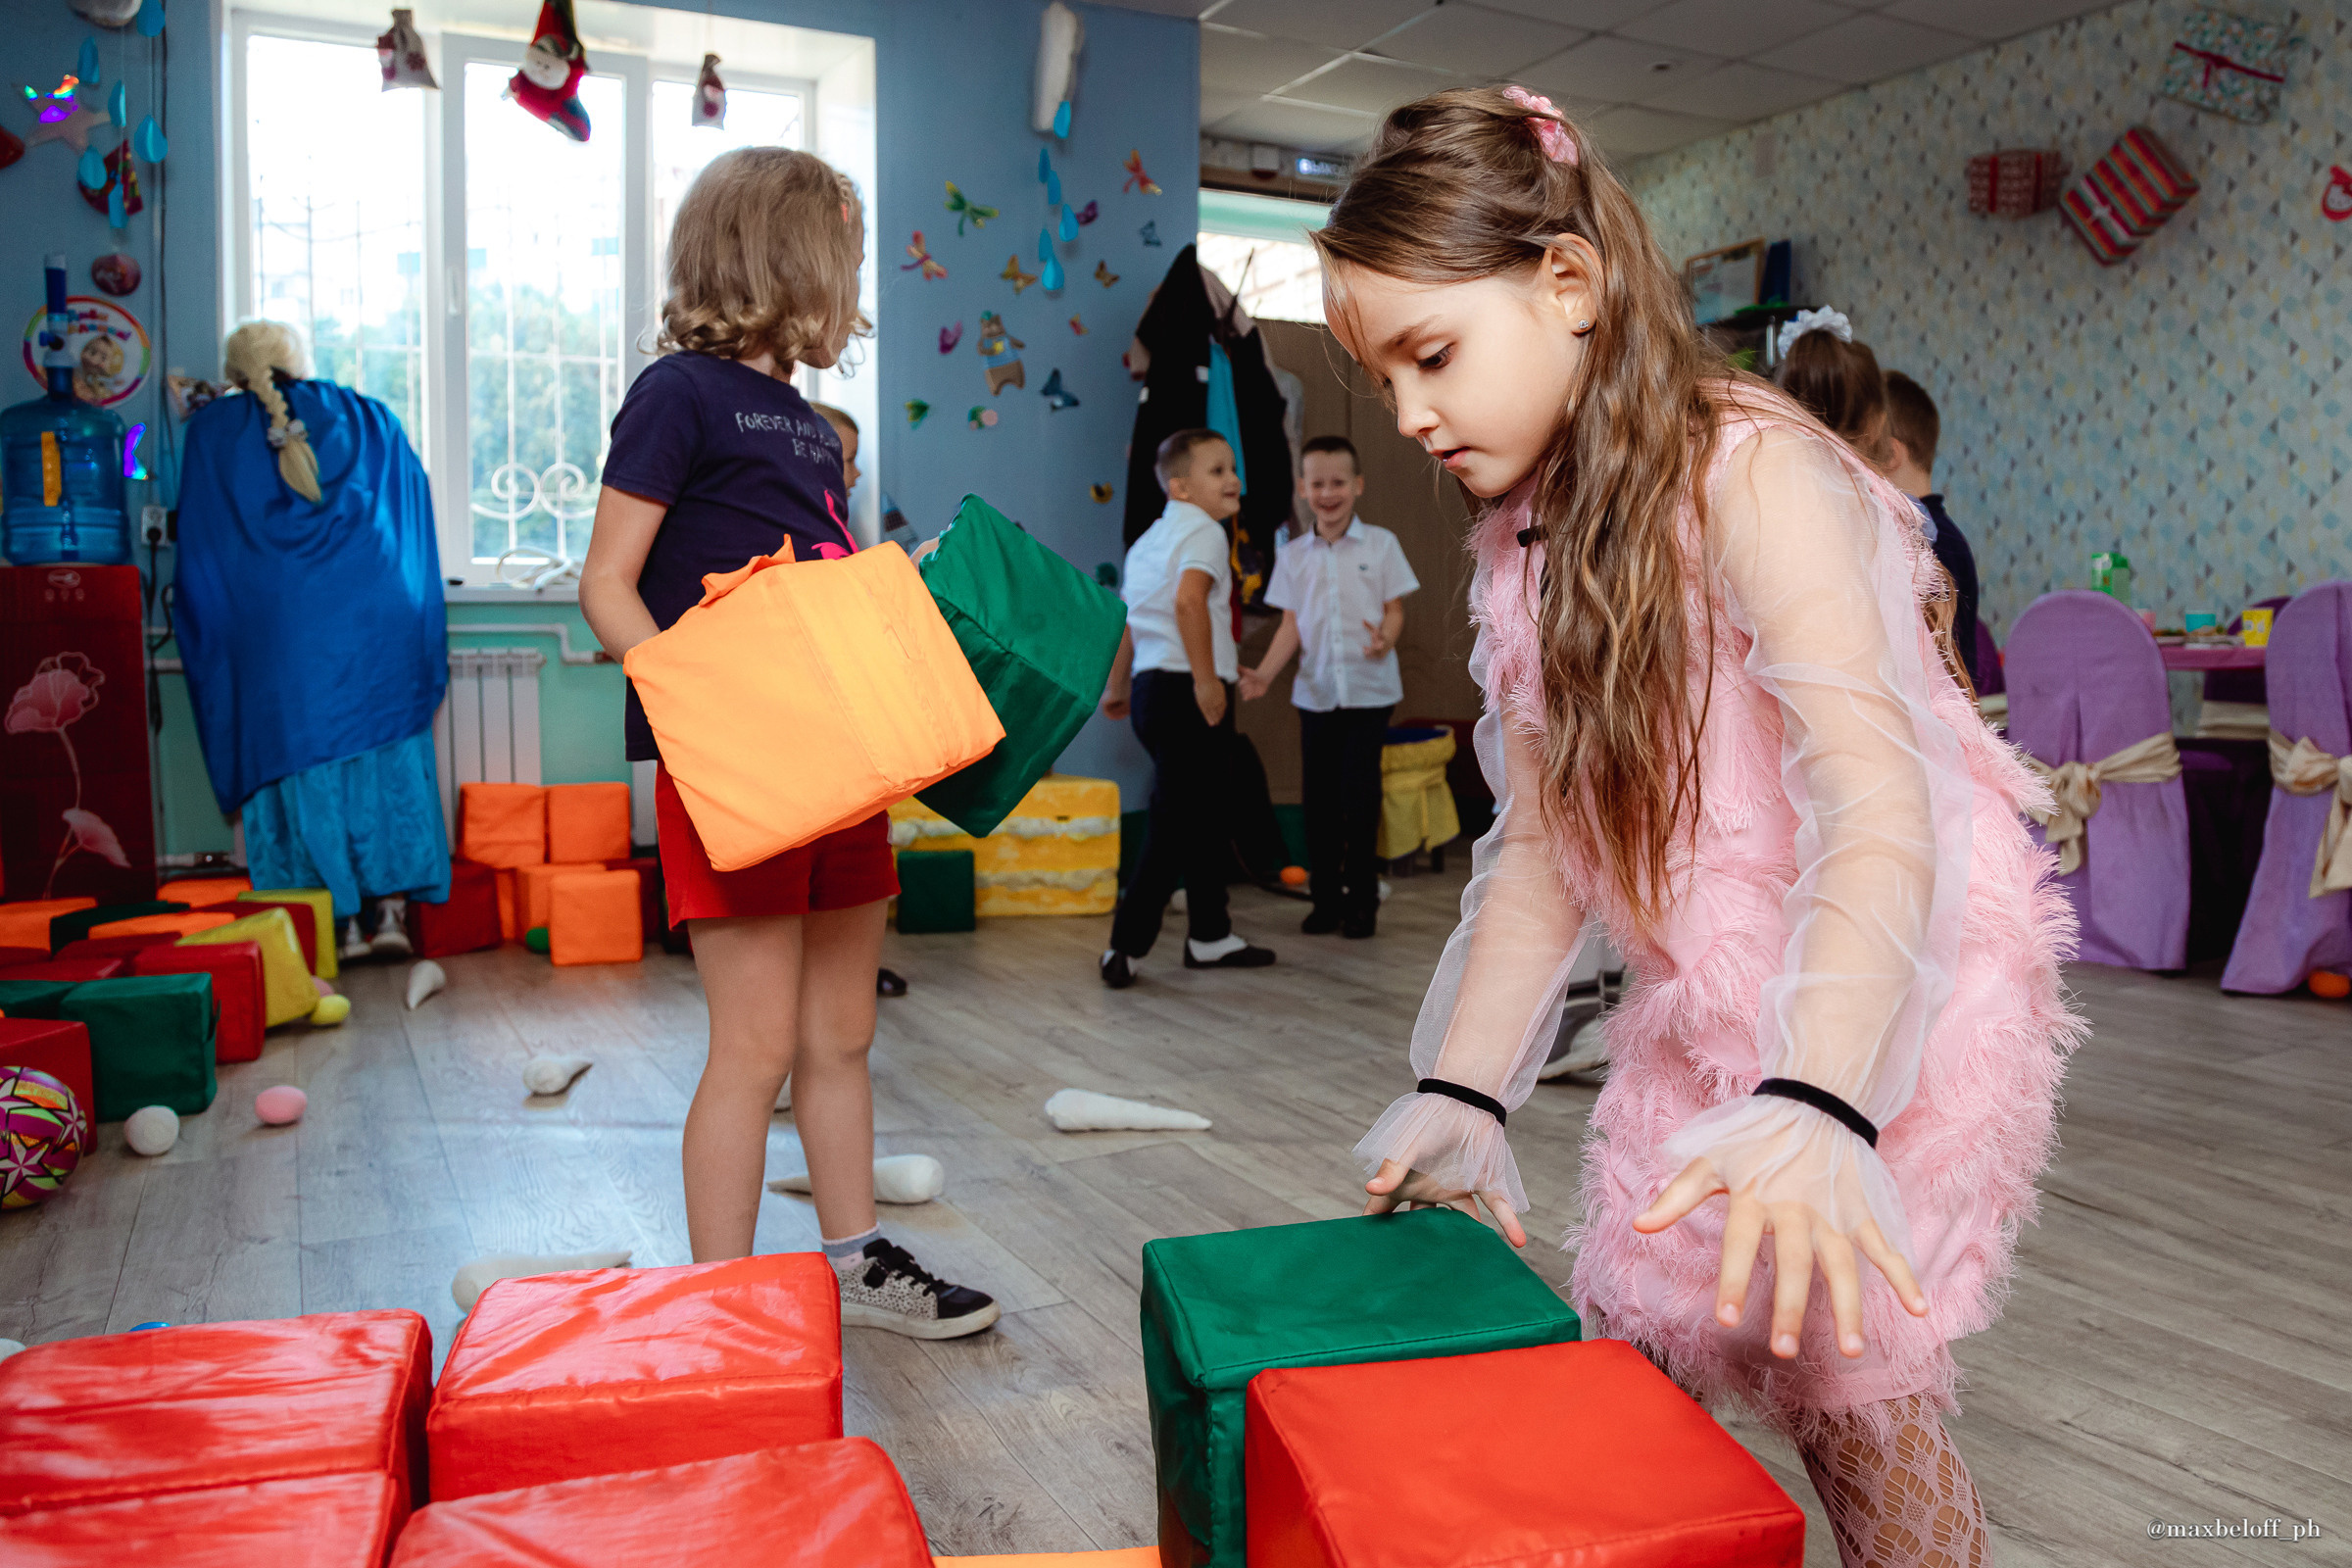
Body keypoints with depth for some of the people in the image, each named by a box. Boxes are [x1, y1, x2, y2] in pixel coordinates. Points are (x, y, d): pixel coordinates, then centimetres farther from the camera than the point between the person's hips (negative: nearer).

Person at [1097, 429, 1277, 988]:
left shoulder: (1146, 540, 20)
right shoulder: (1204, 531, -8)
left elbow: (1126, 615, 24)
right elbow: (1189, 598, -25)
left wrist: (1117, 685, 32)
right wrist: (1206, 677, -24)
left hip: (1152, 688, 10)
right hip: (1185, 690, -10)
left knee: (1205, 816, 18)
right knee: (1174, 826, -5)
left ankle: (1210, 937, 27)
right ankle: (1125, 949, -2)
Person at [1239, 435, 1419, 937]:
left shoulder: (1380, 544, 2)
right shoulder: (1293, 555, 8)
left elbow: (1394, 608, 1)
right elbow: (1292, 623, 7)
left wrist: (1385, 638, -21)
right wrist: (1264, 672, -5)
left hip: (1369, 692, -3)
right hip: (1316, 693, 3)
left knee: (1359, 796, -5)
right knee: (1318, 798, 5)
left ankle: (1362, 900, 11)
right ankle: (1325, 898, 18)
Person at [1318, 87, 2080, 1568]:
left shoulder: (1751, 470, -20)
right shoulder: (1526, 554, 4)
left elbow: (1880, 801, -32)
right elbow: (1540, 850, 1)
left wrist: (1813, 1105, -45)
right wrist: (1459, 1093, -7)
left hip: (1895, 1004, -7)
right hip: (1698, 1021, 7)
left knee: (1847, 1392, 0)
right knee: (1633, 1358, 10)